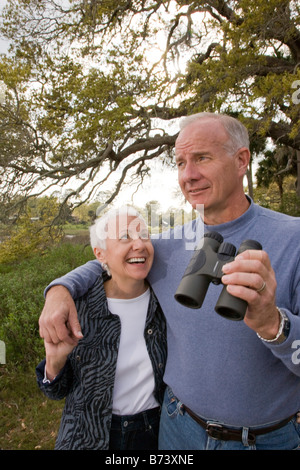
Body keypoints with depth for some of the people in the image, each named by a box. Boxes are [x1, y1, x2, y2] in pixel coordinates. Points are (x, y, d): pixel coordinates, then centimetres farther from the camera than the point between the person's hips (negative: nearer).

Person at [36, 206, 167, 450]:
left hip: (156, 431, 1)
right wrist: (55, 360, -26)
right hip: (91, 437, -1)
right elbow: (57, 390, -8)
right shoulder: (78, 306, -19)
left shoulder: (163, 300, -14)